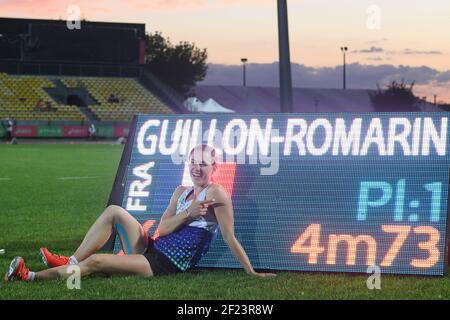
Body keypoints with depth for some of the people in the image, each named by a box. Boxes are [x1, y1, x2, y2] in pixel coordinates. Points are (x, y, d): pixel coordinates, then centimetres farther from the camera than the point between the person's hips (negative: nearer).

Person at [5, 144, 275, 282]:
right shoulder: (182, 192, 14)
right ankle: (71, 262, -5)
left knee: (96, 261, -18)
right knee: (115, 212, -1)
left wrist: (252, 273, -14)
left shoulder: (216, 194, -9)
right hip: (152, 251, 8)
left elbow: (230, 238, -11)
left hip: (165, 266, -8)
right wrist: (188, 213, -12)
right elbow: (162, 229, 4)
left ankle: (32, 276, -10)